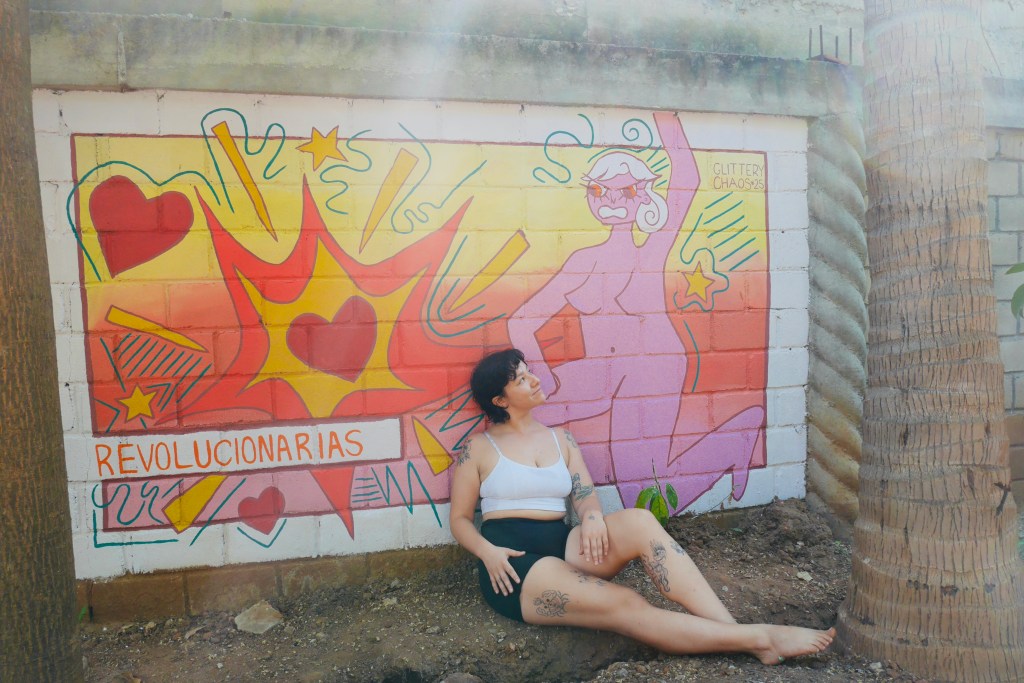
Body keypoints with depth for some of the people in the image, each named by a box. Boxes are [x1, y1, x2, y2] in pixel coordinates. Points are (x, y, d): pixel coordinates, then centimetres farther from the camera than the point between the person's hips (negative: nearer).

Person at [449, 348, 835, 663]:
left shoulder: (559, 440, 15)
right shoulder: (477, 450, 2)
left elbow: (585, 495, 8)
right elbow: (459, 519, 5)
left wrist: (592, 516, -17)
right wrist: (486, 551, -16)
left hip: (562, 547, 4)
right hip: (514, 565, -4)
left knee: (638, 522, -28)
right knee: (626, 606, -28)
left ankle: (733, 630, -32)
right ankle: (757, 639, -29)